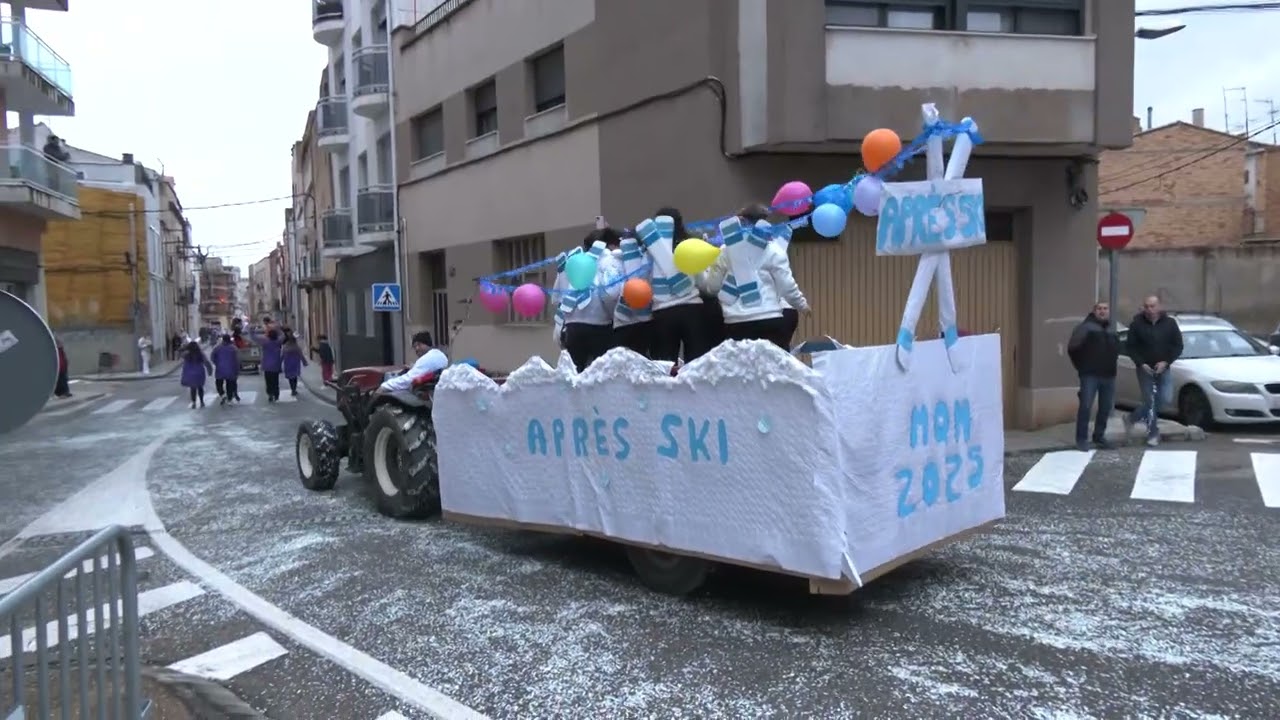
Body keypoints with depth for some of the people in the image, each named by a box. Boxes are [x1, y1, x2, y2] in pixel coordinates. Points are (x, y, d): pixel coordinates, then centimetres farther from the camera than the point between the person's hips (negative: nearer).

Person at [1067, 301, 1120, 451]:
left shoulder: (1112, 329, 16)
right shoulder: (1085, 327, -6)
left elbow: (1117, 348, 27)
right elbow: (1072, 348, -10)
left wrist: (1111, 364, 15)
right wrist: (1081, 366, -3)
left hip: (1108, 375, 6)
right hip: (1090, 375, -6)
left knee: (1106, 408, 9)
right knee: (1086, 406, -10)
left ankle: (1099, 437, 22)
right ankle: (1081, 439, -4)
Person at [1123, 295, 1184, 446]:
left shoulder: (1170, 323, 0)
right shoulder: (1137, 324, -5)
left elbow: (1178, 346, 1)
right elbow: (1130, 347, -2)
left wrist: (1165, 362, -12)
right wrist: (1141, 363, -14)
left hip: (1163, 368, 2)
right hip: (1145, 369, -2)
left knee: (1166, 399, -7)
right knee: (1149, 401, -1)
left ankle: (1132, 418, 14)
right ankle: (1153, 434, 10)